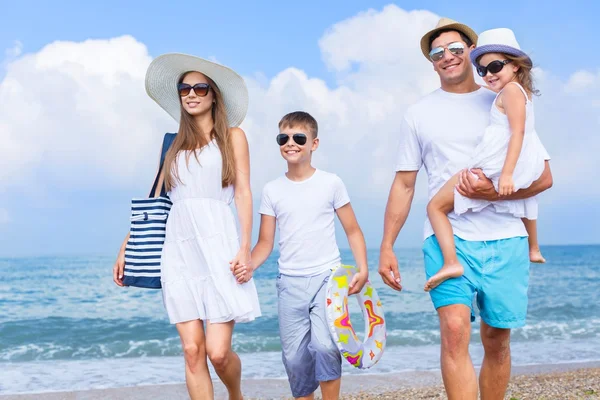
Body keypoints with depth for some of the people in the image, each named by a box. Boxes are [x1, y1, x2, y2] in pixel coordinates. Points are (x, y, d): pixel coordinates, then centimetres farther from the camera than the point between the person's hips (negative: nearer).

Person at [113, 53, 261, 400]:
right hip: (178, 251, 3)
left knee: (218, 351, -8)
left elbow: (243, 193, 2)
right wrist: (126, 248, 12)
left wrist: (245, 248, -9)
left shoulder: (232, 136, 10)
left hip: (217, 247, -3)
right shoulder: (174, 145, 19)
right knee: (193, 351, -3)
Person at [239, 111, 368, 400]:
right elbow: (265, 242, 5)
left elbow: (352, 230, 4)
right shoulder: (272, 190, 5)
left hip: (327, 277, -3)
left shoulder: (331, 183, 0)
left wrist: (362, 269, -10)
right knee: (294, 357, 5)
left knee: (324, 345, -19)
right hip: (290, 282, 3)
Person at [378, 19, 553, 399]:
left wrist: (495, 191, -13)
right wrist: (386, 247, 5)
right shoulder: (418, 114, 11)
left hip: (506, 240, 1)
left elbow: (544, 177, 5)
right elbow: (404, 185, 11)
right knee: (455, 329, -20)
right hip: (448, 238, -1)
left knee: (497, 340, 7)